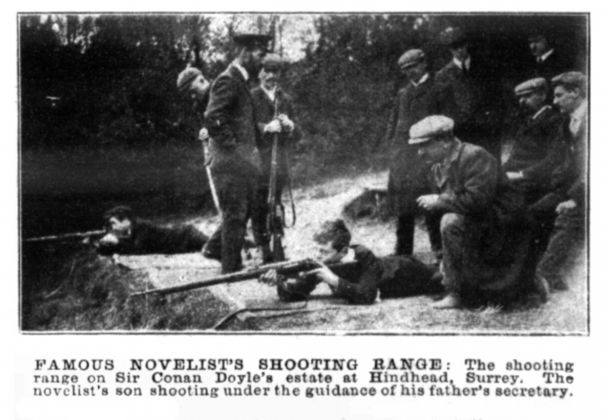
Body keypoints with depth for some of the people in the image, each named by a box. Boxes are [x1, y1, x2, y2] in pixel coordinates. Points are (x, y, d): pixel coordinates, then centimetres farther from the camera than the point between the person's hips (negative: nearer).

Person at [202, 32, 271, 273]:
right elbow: (213, 117, -24)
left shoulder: (240, 82, 17)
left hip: (243, 160, 10)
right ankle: (232, 269, 6)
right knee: (235, 215, -2)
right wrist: (232, 145, -20)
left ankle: (215, 248, 29)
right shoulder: (227, 81, -15)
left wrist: (266, 127, 12)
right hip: (230, 160, -10)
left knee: (247, 209, 17)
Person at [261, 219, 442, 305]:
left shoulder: (365, 259, -46)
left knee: (438, 284, 22)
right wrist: (280, 281, -51)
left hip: (400, 272, -5)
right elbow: (295, 293, -30)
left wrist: (333, 279, -59)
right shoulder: (323, 263, -31)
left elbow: (366, 296, -56)